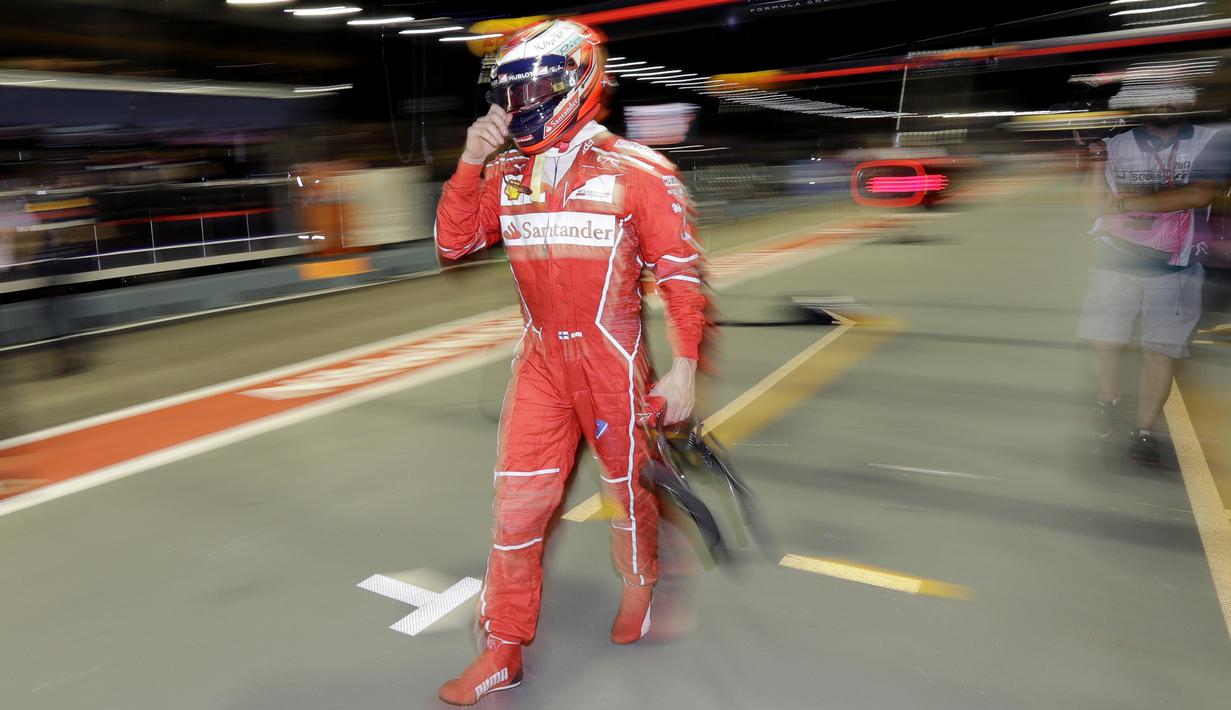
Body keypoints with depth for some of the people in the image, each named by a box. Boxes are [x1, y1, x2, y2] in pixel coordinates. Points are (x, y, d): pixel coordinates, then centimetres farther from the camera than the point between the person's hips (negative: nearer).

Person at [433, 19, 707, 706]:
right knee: (517, 502, 4)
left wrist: (684, 365, -10)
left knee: (627, 483, 15)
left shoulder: (637, 171, -10)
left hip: (612, 357, -3)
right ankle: (503, 650, 18)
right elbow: (454, 243, 1)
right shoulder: (506, 176, 4)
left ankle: (639, 586, 45)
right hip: (541, 359, 4)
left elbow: (681, 272, -8)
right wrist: (471, 161, -9)